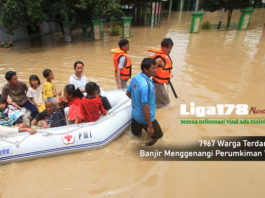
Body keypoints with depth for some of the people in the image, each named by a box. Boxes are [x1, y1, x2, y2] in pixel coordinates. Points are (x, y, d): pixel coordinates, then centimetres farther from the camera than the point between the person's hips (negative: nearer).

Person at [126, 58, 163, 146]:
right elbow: (145, 107, -30)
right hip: (145, 118, -8)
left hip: (134, 114, 8)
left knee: (136, 134, 33)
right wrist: (150, 126, -21)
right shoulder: (146, 85, -31)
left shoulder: (135, 78, -7)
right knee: (158, 135, 15)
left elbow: (128, 93, 8)